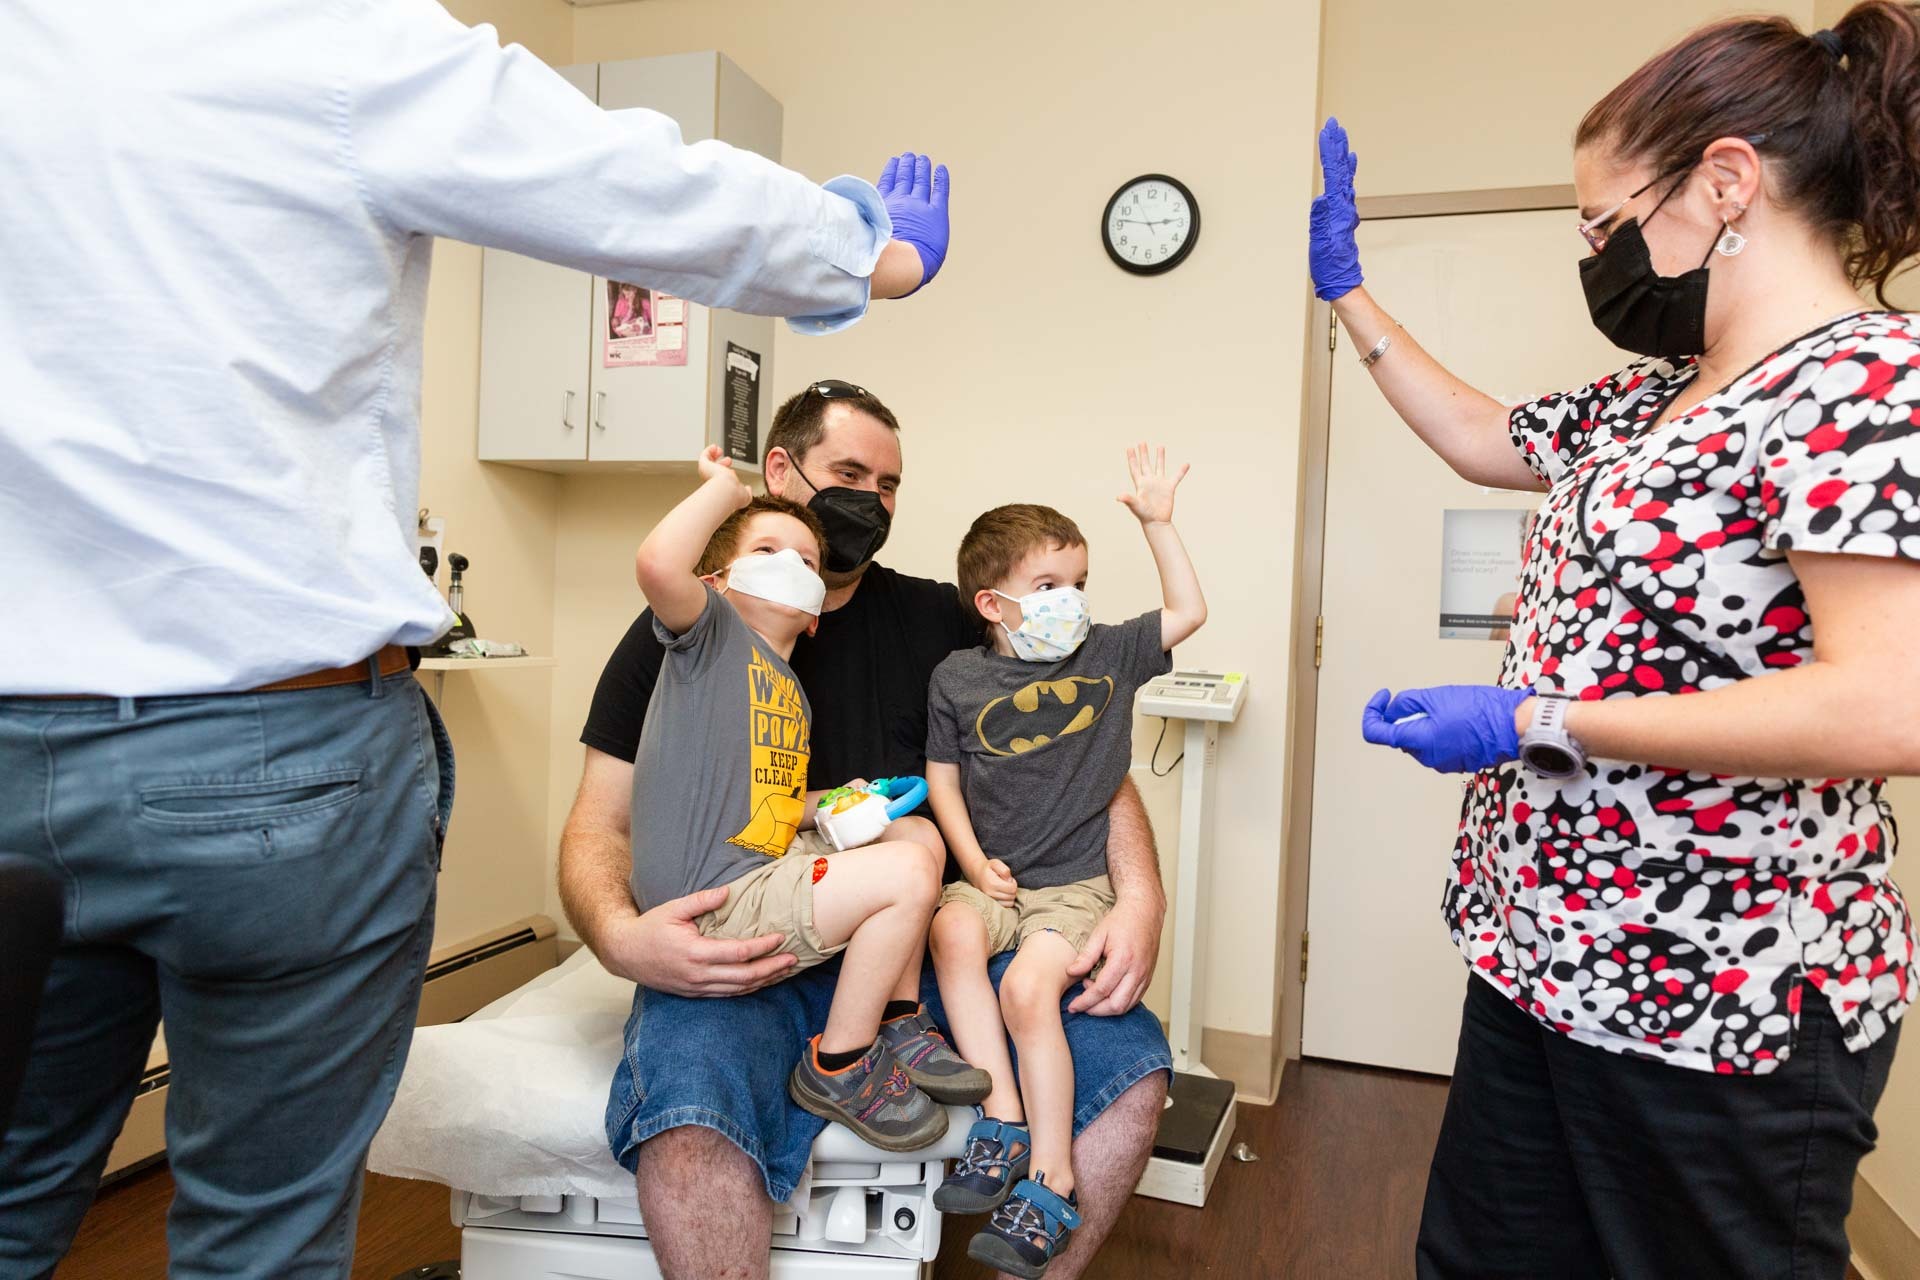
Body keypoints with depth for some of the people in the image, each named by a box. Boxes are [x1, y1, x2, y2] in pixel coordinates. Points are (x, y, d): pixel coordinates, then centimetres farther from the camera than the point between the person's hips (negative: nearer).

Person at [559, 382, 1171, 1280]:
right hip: (742, 958, -2)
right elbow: (603, 825, 2)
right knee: (687, 1125, -34)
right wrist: (619, 936, -21)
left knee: (1130, 1065, -16)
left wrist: (1140, 898, -9)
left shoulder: (936, 620, 9)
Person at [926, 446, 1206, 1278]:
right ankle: (1004, 1124, -21)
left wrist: (1157, 521, 1)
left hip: (1073, 882, -1)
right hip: (992, 876, 1)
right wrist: (974, 864, -5)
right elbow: (943, 780, 7)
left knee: (1029, 988, -24)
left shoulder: (1106, 656, 4)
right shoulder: (958, 679, 3)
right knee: (952, 930, -31)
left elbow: (1189, 612, 6)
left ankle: (1050, 1183, -11)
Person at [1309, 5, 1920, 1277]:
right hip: (1543, 948, 8)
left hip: (1716, 1004, -8)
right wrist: (1344, 286, 23)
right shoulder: (1657, 396, 10)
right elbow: (1480, 436, 25)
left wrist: (1527, 721, -22)